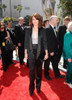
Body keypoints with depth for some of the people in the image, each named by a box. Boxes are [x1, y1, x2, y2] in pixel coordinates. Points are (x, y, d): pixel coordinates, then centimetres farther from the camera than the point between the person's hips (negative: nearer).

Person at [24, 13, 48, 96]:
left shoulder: (42, 30, -2)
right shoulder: (28, 30, -1)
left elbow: (44, 42, 1)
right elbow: (26, 42, 3)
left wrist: (46, 53, 0)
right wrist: (25, 53, 3)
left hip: (40, 52, 0)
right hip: (31, 52, 0)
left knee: (39, 70, 11)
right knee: (31, 70, 2)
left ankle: (38, 86, 29)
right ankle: (31, 87, 19)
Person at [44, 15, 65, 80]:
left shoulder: (54, 29, 9)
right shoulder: (48, 29, -19)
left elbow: (55, 40, 12)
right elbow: (48, 41, -21)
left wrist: (56, 49, 8)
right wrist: (51, 51, -20)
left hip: (54, 50, 8)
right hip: (49, 50, -8)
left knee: (55, 63, 16)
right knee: (47, 63, 10)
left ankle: (57, 74, 29)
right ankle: (46, 75, 27)